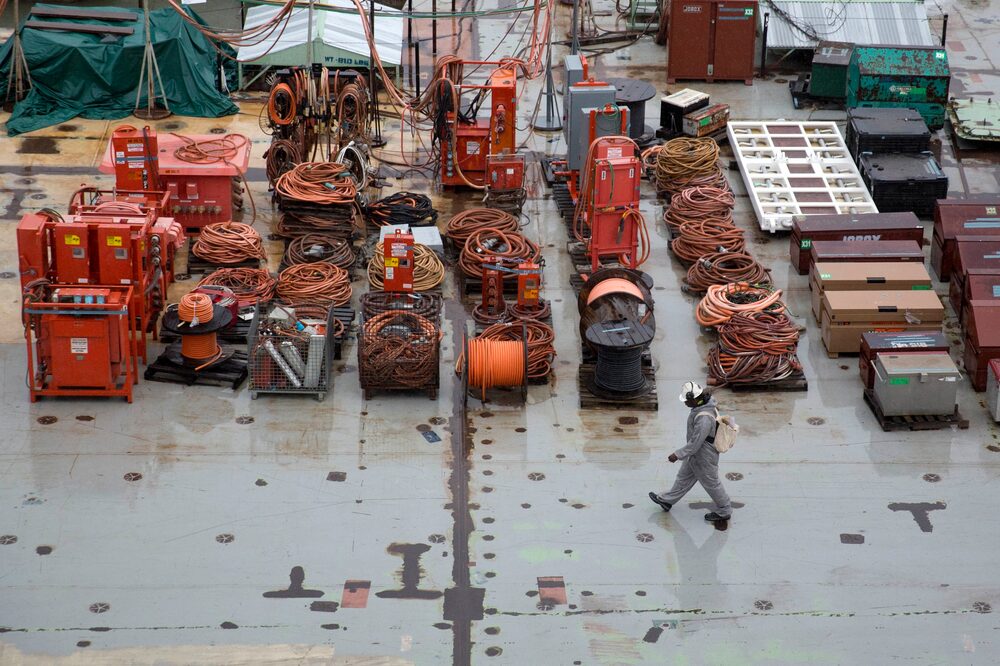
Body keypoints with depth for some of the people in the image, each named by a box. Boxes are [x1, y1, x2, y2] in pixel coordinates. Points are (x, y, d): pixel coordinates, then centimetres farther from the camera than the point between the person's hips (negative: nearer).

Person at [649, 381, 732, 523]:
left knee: (711, 484, 13)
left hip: (704, 458, -9)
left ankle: (724, 512, 33)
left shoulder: (704, 418, -39)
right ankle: (667, 500, 43)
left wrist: (678, 455, -24)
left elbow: (695, 443, -32)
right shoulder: (704, 404, -9)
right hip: (696, 453, 9)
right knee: (684, 477, 25)